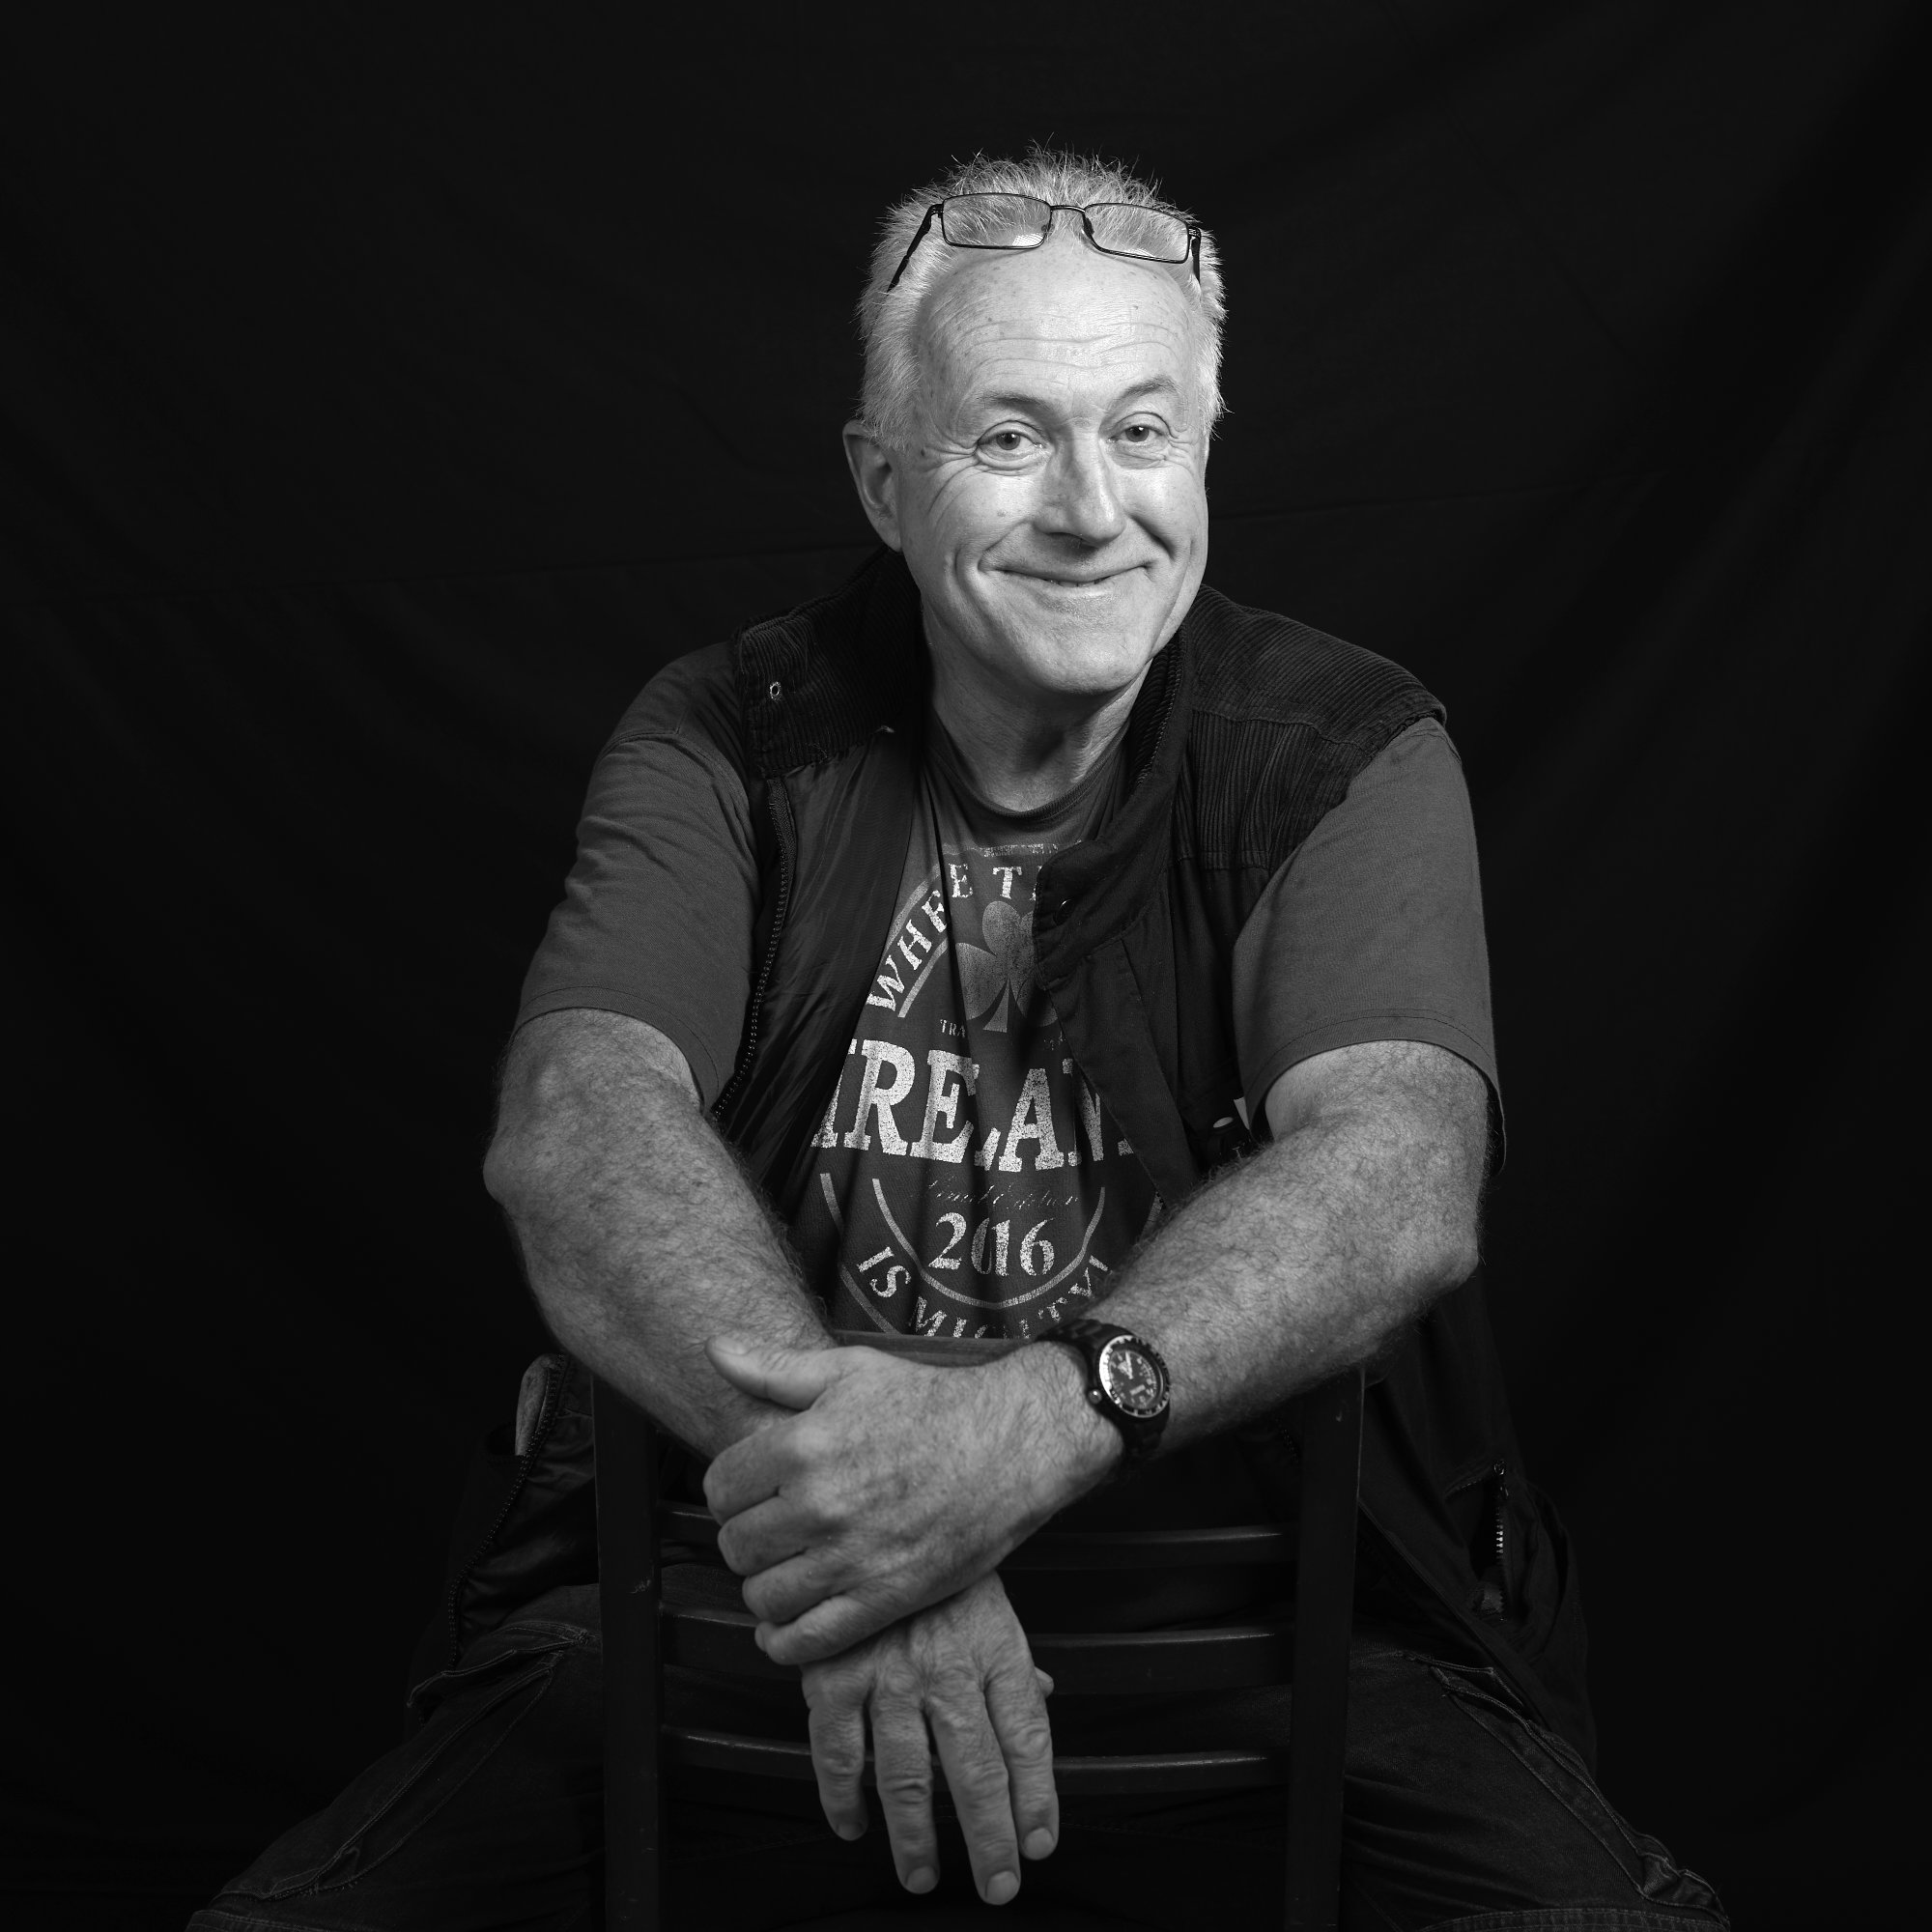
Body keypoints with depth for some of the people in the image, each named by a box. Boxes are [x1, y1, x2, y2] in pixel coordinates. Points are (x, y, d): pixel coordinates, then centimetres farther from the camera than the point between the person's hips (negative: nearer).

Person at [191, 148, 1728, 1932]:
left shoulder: (1347, 751, 0)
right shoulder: (732, 740, 3)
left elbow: (1403, 1177, -17)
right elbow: (574, 1122, -13)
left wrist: (1041, 1418, -36)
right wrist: (833, 1466, -32)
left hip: (1253, 1618, 0)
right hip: (739, 1597, 1)